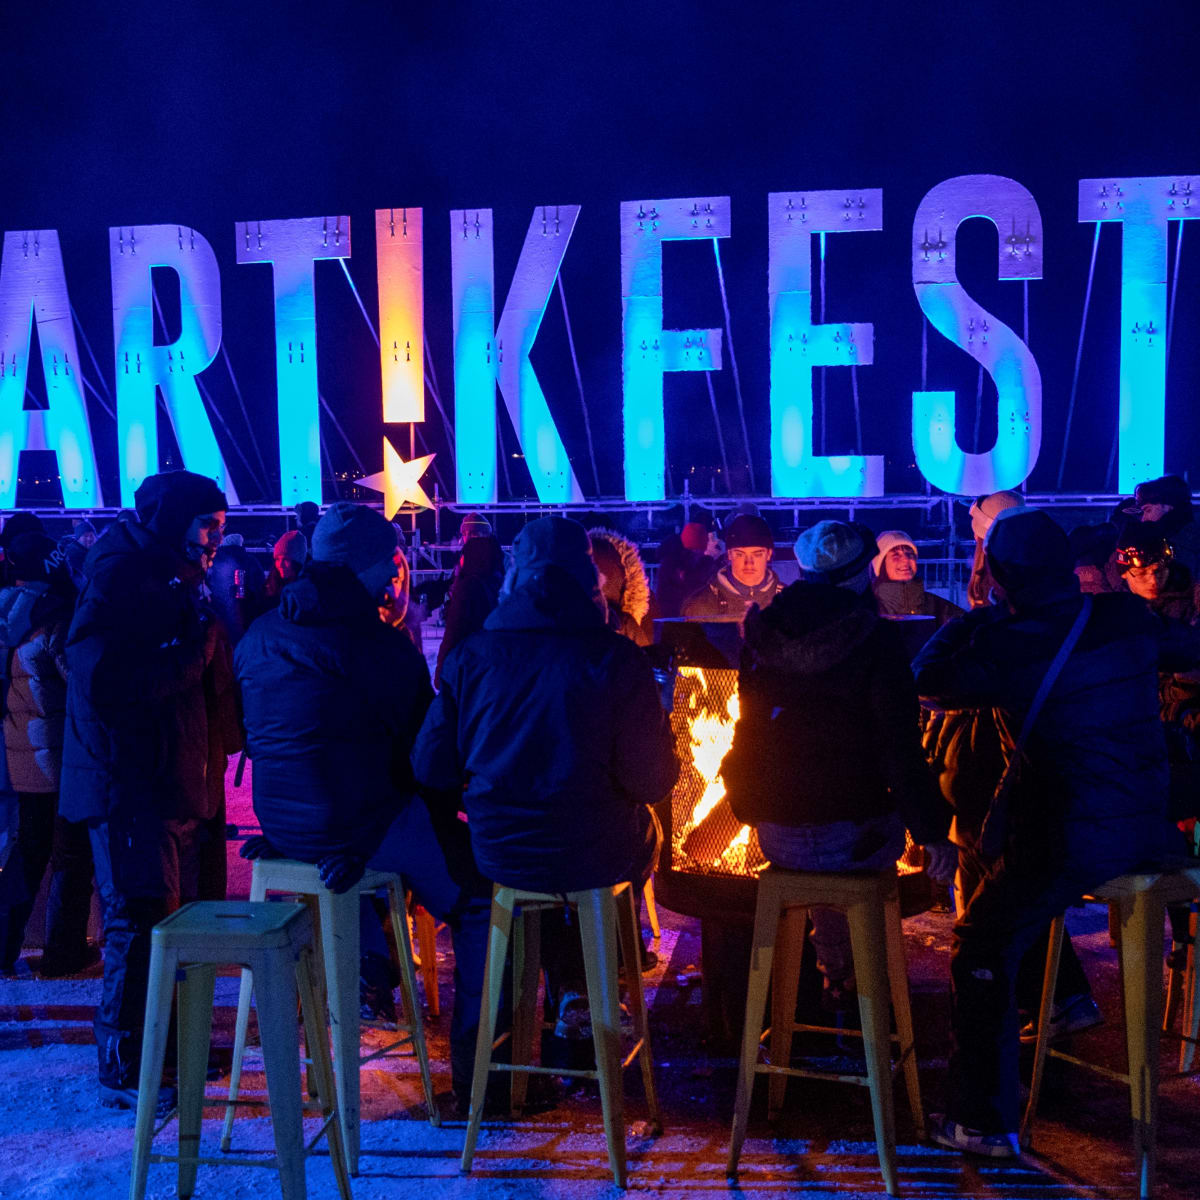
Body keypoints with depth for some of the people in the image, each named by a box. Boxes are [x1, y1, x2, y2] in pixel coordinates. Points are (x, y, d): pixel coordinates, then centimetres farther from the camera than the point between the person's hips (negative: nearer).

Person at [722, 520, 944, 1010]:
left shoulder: (762, 631, 1)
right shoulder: (875, 639, -13)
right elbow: (899, 746, -15)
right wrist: (930, 831, -9)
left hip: (776, 836, 4)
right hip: (852, 838, -4)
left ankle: (834, 977, 43)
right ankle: (856, 976, 35)